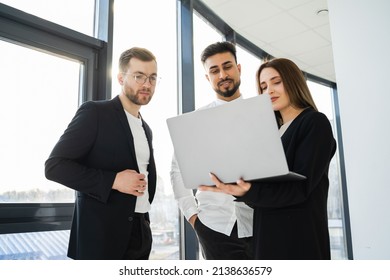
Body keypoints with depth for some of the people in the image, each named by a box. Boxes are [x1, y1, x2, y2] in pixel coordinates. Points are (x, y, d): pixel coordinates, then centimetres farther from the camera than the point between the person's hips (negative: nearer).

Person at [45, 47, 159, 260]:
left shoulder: (145, 129, 13)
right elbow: (54, 166, -14)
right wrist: (113, 180, -21)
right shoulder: (94, 112, -8)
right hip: (101, 232, -7)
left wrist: (144, 210, 11)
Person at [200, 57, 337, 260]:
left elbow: (300, 187, -18)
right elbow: (263, 182, 10)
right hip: (265, 234, 7)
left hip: (300, 235, -6)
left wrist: (247, 192, -32)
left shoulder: (315, 123, -6)